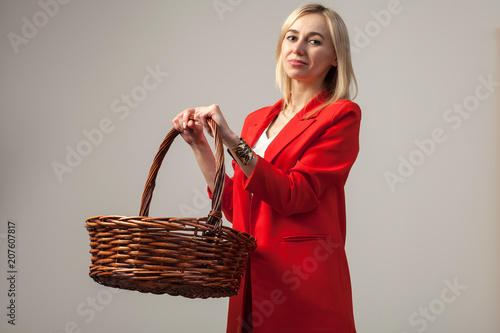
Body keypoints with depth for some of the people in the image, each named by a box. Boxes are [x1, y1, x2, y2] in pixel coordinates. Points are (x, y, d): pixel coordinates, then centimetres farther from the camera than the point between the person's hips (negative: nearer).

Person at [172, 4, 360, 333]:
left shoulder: (341, 115, -4)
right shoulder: (257, 120, 14)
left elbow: (293, 197, -15)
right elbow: (237, 207, 11)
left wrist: (231, 140, -18)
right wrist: (199, 145, 6)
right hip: (251, 278, 6)